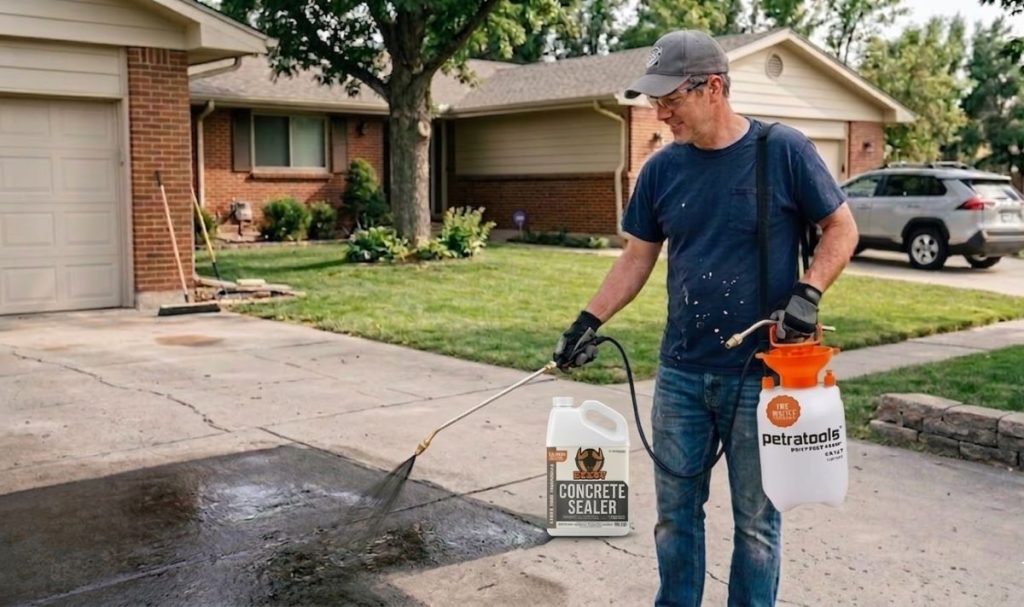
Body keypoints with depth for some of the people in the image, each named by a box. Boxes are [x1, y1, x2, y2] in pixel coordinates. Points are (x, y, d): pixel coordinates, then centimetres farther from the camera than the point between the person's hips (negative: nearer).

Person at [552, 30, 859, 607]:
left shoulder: (785, 150, -8)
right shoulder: (662, 169, 3)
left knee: (757, 521, 9)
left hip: (761, 374, -3)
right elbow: (637, 258, 9)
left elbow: (842, 229, 0)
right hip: (681, 374, 4)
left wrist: (808, 293, -15)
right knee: (676, 514, 14)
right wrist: (591, 321, -1)